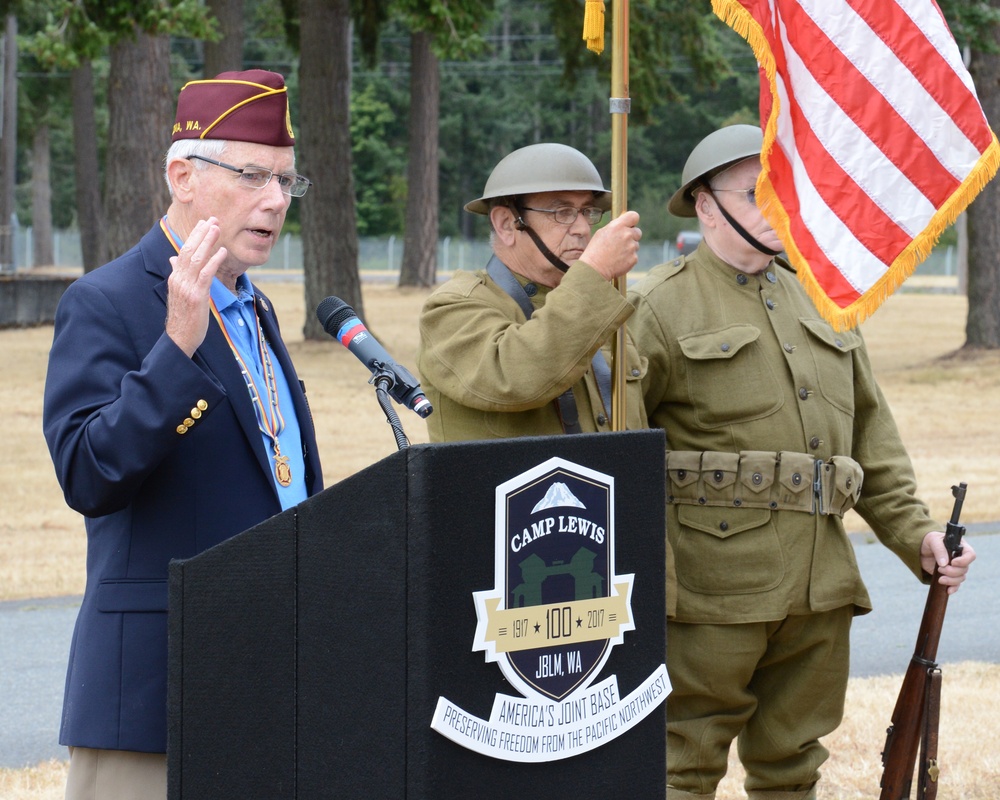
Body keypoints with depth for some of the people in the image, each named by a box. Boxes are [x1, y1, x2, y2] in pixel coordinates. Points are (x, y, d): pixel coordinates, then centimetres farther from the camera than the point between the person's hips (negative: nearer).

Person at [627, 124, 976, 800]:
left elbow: (871, 434, 20)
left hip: (822, 585, 6)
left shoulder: (819, 304, 17)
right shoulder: (661, 308, -4)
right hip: (714, 588, -6)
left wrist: (914, 531, 7)